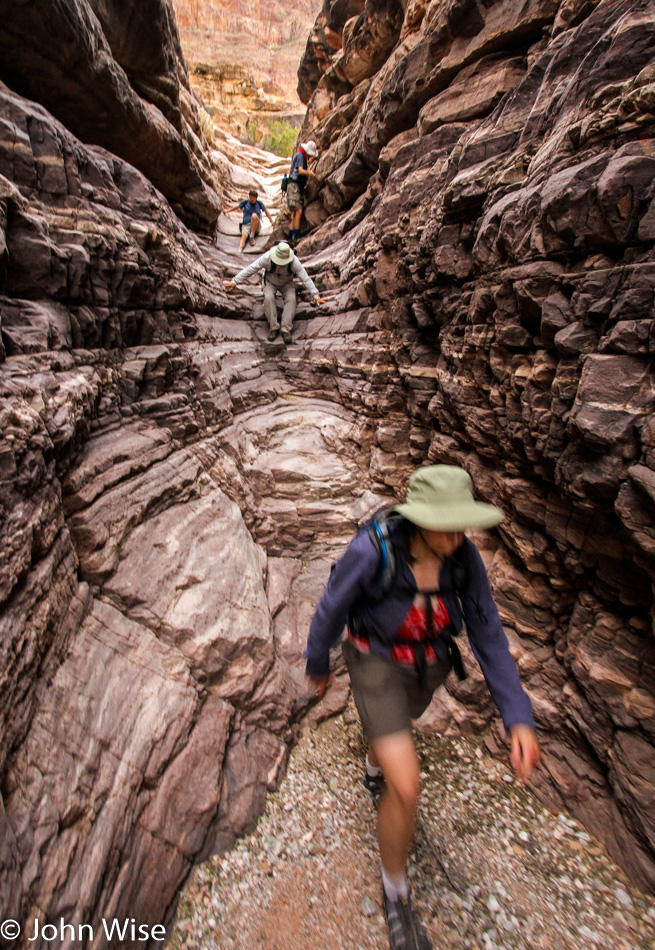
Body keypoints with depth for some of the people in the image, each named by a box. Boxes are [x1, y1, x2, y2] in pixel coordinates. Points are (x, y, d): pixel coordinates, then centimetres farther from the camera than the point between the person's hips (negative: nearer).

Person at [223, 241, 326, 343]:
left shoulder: (294, 262, -29)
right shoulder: (267, 258, -29)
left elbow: (306, 279, -20)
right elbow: (250, 269, -21)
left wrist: (316, 296, -18)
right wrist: (234, 282, -19)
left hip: (287, 283, 0)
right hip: (270, 282, 0)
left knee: (291, 299, -29)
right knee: (268, 298, -31)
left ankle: (286, 330, -28)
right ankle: (273, 328, -20)